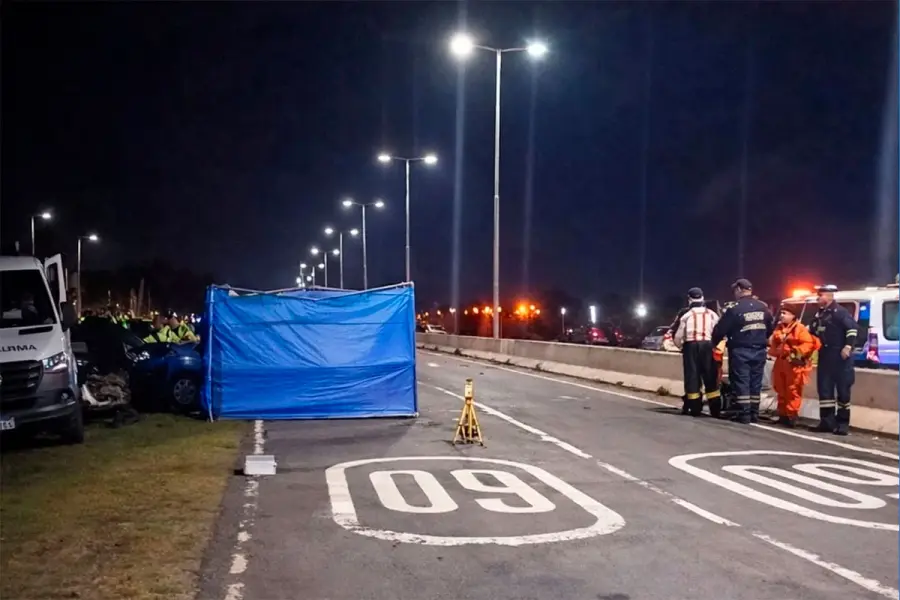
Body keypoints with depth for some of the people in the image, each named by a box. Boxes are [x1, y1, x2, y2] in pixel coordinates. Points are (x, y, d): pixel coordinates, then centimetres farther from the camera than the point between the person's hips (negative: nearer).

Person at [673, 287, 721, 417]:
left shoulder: (686, 316, 1)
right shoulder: (712, 315, 7)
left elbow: (678, 337, 1)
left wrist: (681, 346, 20)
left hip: (691, 346, -2)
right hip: (708, 346, 2)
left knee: (692, 376, 2)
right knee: (710, 377, 6)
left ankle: (694, 408, 1)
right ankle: (715, 409, 5)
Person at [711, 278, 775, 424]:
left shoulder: (734, 309, -14)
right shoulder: (763, 308, 5)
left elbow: (720, 330, -9)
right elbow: (771, 328, 16)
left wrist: (714, 343, 8)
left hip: (740, 351, -5)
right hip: (759, 351, 5)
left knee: (741, 382, 0)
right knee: (756, 383, 11)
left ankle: (744, 414, -2)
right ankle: (754, 413, 15)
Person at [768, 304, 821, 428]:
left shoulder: (799, 329, -10)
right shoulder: (779, 328, 13)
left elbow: (809, 343, -19)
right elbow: (774, 343, 22)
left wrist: (797, 353, -23)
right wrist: (774, 352, 4)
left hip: (794, 364, -8)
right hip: (781, 362, 8)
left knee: (793, 391, -4)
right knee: (781, 390, 12)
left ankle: (791, 417, -1)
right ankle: (783, 415, 21)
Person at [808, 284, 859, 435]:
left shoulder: (839, 311, -11)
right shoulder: (820, 313, 14)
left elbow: (853, 328, -17)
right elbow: (813, 331, 25)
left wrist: (848, 346, -21)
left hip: (839, 356, -8)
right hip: (825, 355, 8)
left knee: (842, 389, -2)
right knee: (824, 388, 6)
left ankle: (843, 423, 3)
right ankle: (827, 421, 11)